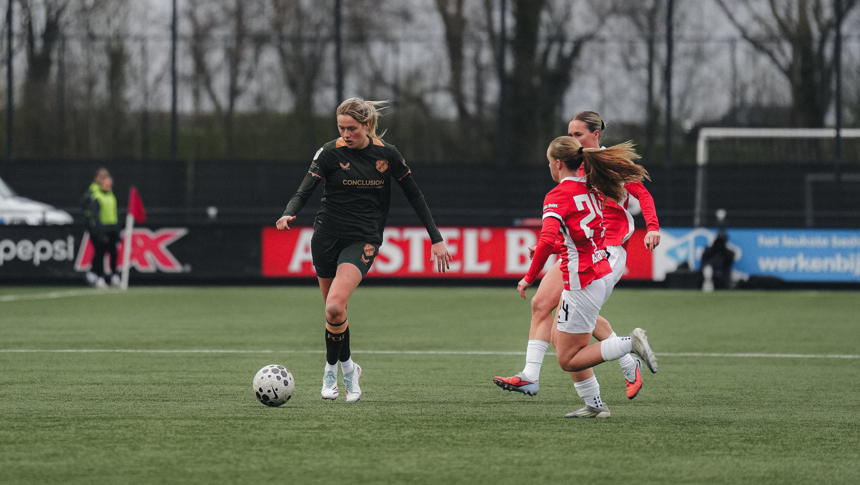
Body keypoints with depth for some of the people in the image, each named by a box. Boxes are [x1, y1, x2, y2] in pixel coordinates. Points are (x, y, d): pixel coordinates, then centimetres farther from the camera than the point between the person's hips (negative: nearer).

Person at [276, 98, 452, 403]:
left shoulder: (386, 154, -3)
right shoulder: (331, 152, -7)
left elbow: (414, 195, 5)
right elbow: (304, 191, -11)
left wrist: (436, 239, 4)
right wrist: (288, 215, -33)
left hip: (363, 239, -2)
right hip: (327, 236, 2)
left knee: (335, 306, -21)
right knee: (333, 310, 8)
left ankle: (331, 367, -1)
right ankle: (348, 368, 31)